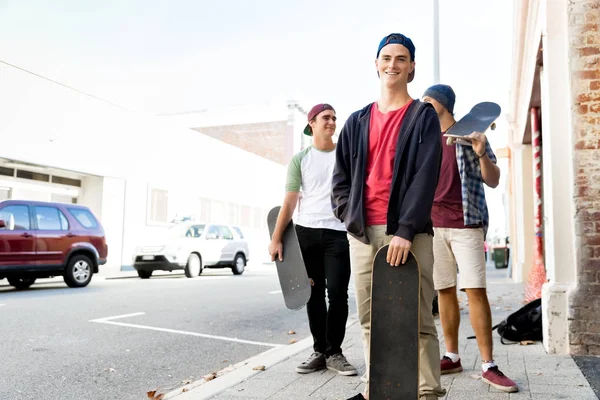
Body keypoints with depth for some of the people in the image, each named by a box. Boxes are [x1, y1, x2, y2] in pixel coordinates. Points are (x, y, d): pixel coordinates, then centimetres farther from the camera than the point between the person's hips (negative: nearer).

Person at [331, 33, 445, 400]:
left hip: (408, 233, -4)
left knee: (418, 321, -3)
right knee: (370, 321, 10)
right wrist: (348, 214, 0)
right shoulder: (357, 122, 17)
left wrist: (406, 230, -17)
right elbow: (341, 176, 17)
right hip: (362, 233, 4)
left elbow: (426, 176, -8)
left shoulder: (424, 116, 4)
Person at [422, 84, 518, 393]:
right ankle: (452, 356, 16)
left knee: (475, 290, -8)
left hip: (466, 224, -4)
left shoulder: (469, 134, 2)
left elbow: (493, 181, -1)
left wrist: (481, 153, -17)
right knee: (444, 290, 6)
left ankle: (488, 365, -2)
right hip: (432, 225, 4)